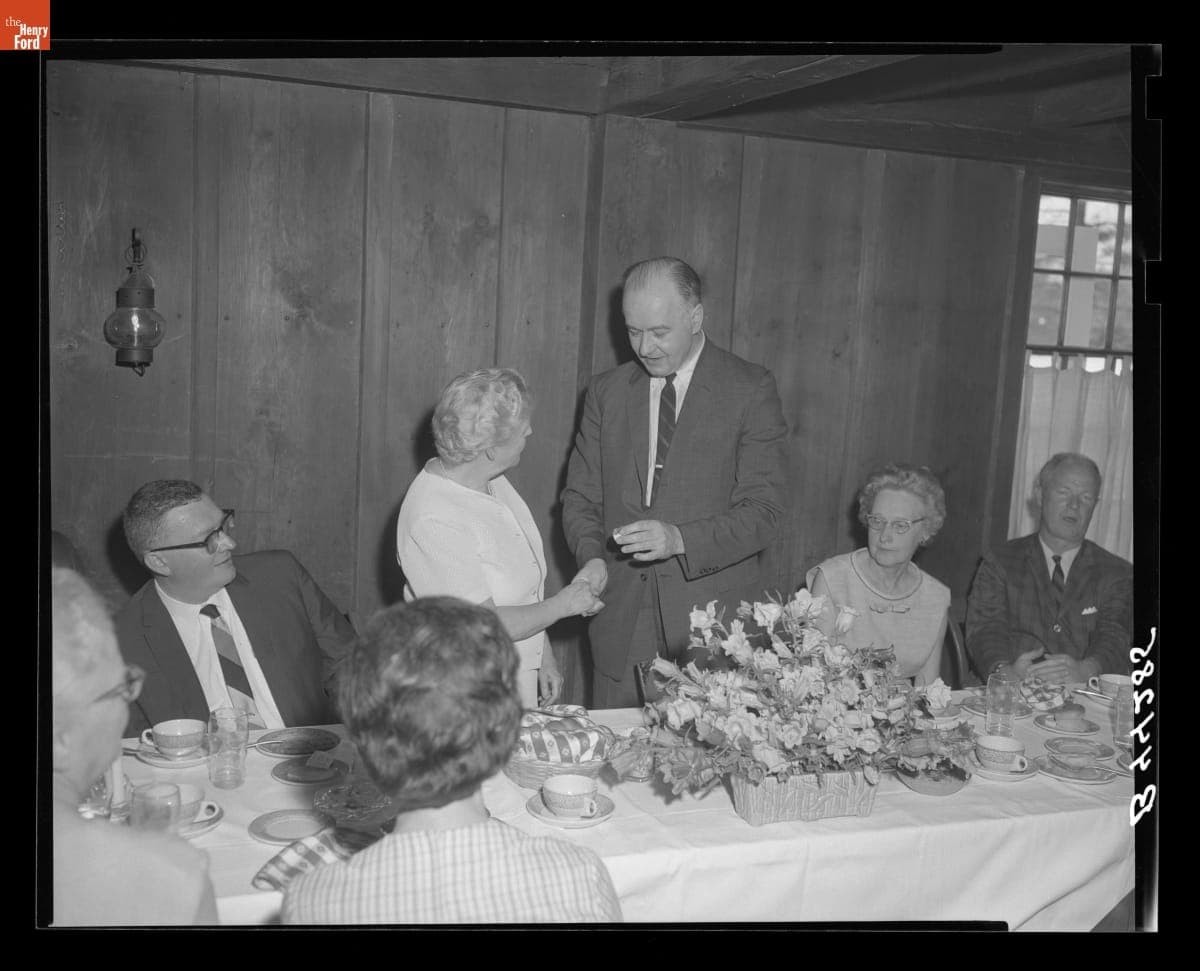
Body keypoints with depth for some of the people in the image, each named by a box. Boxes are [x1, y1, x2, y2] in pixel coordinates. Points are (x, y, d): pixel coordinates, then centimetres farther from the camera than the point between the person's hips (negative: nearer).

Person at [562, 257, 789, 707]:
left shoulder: (750, 390, -3)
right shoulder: (605, 391, 9)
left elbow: (762, 511, -8)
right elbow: (580, 495, 11)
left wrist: (679, 539, -22)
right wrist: (591, 555, -9)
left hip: (714, 621, -3)